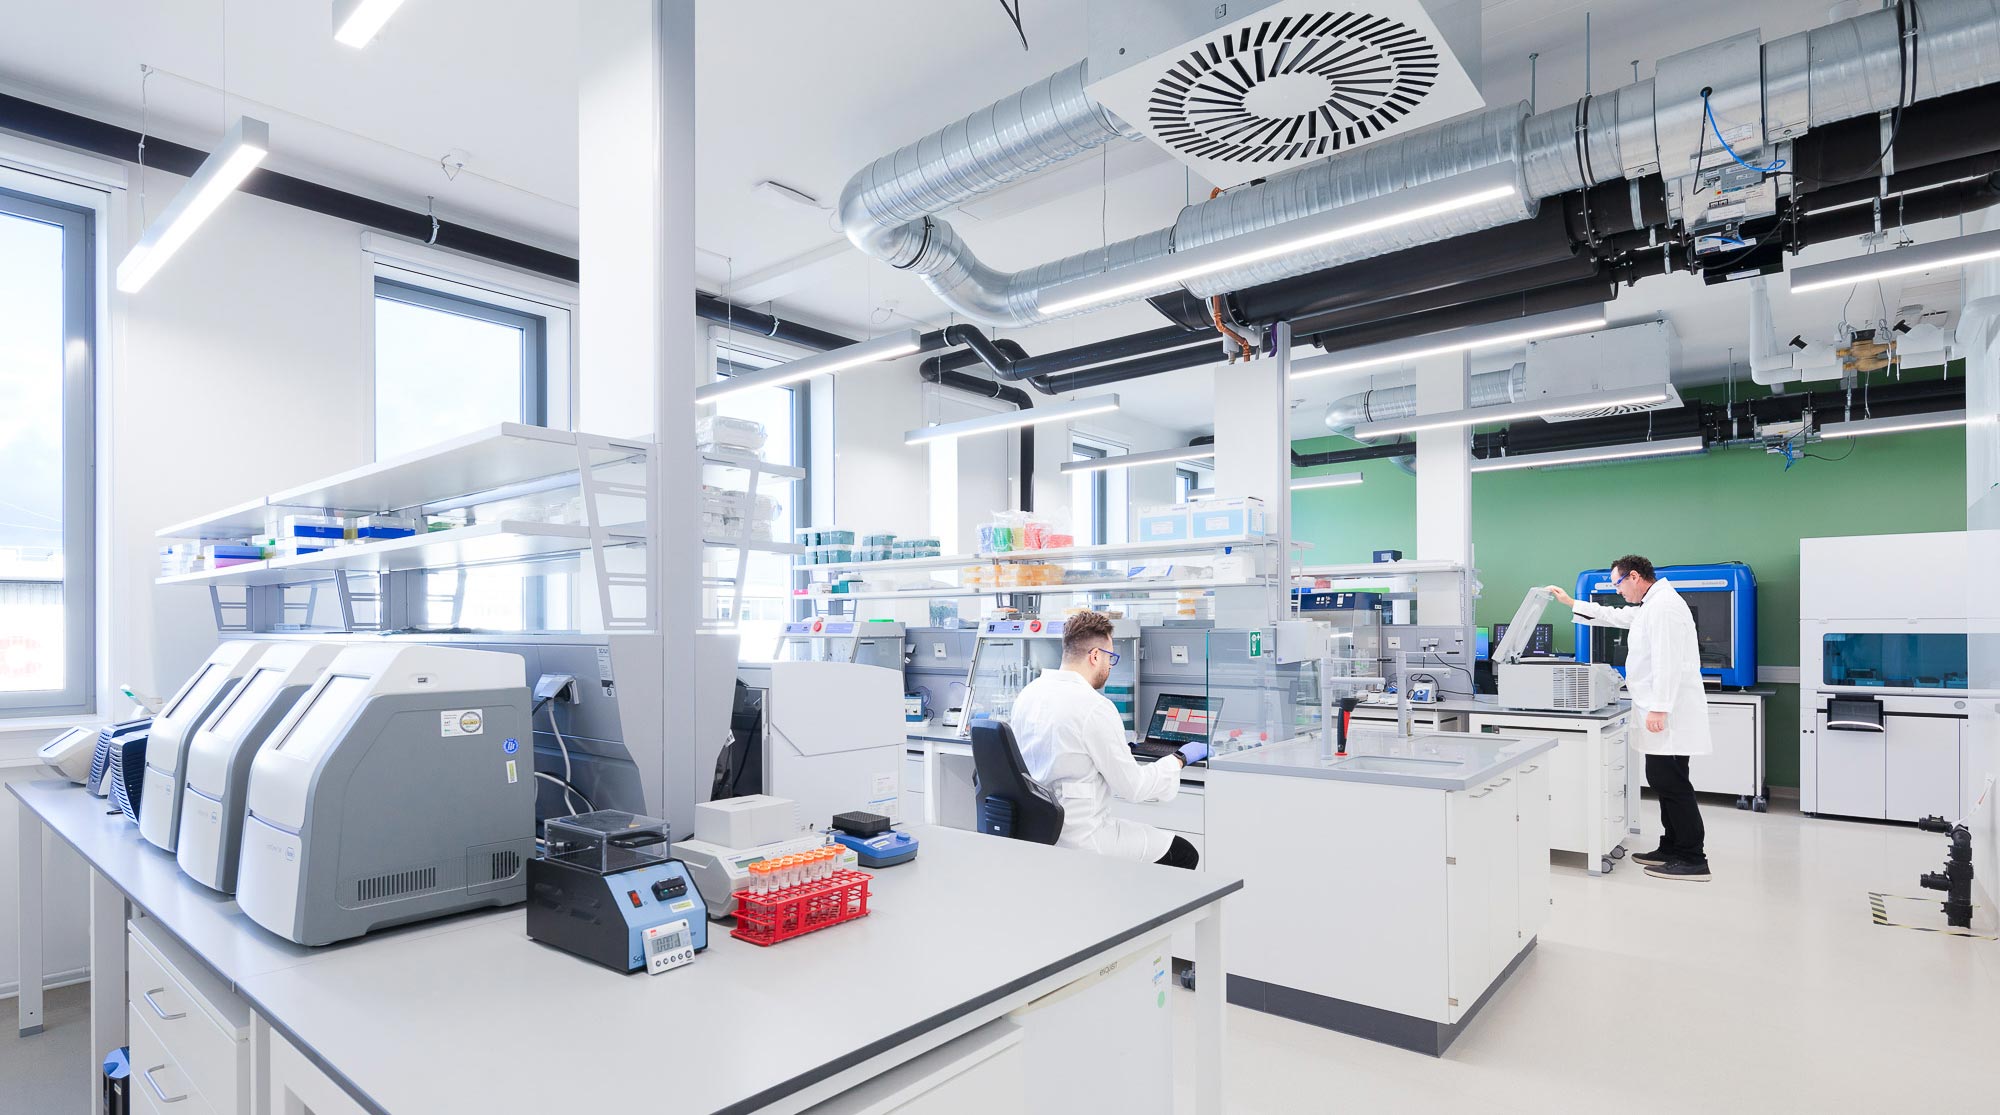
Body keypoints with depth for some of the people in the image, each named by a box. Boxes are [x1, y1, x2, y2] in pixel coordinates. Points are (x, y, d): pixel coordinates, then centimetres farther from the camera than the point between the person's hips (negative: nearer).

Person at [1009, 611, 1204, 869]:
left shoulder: (1027, 693, 2)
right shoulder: (1095, 707, -21)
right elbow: (1133, 787, -15)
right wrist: (1180, 758, 1)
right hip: (1079, 840, -8)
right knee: (1185, 854, 8)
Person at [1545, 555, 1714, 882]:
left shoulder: (1663, 605, -16)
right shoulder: (1650, 606, 16)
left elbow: (1668, 662, -23)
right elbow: (1613, 616, 33)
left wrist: (1659, 709, -24)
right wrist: (1571, 603, 35)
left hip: (1669, 712, -11)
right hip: (1664, 711, 11)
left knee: (1671, 783, -7)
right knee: (1662, 780, 15)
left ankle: (1693, 861, -1)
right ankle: (1671, 848, 23)